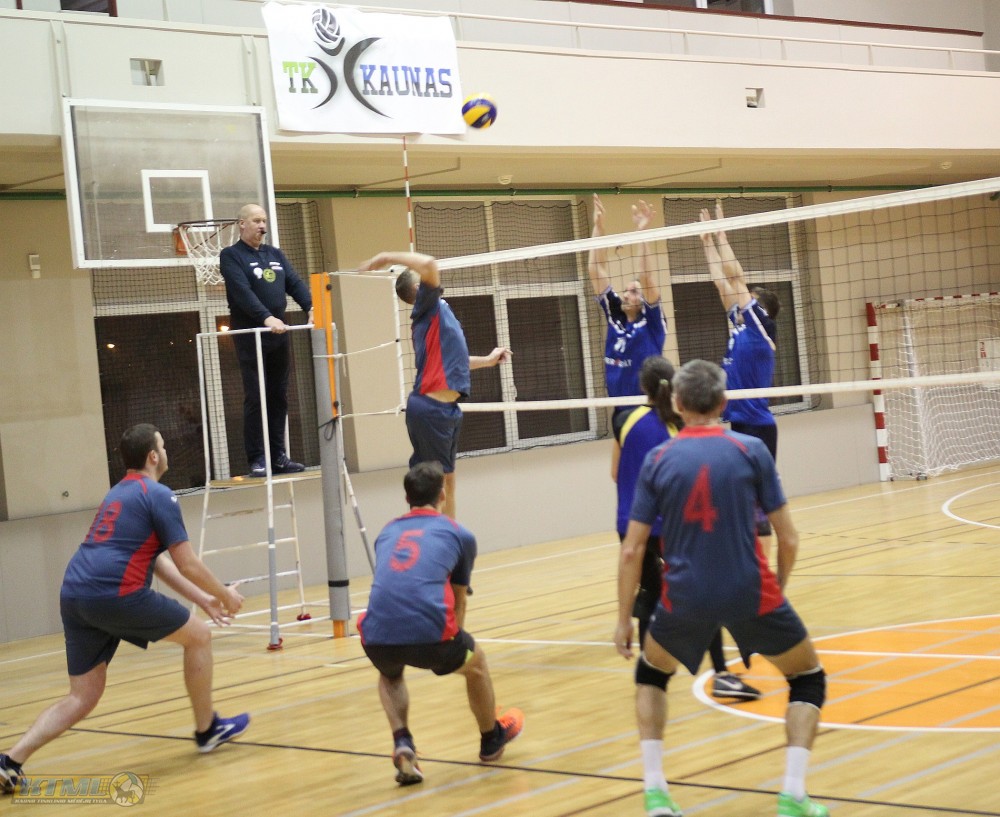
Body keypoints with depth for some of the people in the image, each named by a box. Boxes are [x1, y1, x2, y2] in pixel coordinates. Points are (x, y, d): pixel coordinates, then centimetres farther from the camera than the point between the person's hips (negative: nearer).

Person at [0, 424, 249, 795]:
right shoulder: (158, 495, -1)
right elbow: (188, 564, -2)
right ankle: (207, 729, 22)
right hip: (116, 594, -8)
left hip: (74, 597, 8)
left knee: (82, 698, 10)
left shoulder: (118, 494, 27)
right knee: (198, 636, 12)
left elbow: (157, 560, 32)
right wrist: (225, 595, 15)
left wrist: (203, 598, 33)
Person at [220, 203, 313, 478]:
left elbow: (296, 283, 6)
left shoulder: (275, 254, 16)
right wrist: (267, 318, -30)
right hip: (250, 337, -6)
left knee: (279, 397, 7)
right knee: (255, 399, -6)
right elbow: (242, 292, -18)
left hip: (278, 335, 6)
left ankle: (278, 456, 12)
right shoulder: (231, 256, -3)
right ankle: (257, 459, -3)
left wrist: (311, 309, -12)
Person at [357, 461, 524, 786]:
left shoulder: (387, 533, 26)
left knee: (390, 675, 38)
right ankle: (491, 740, 49)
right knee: (476, 662, 31)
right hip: (430, 634, -3)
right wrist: (452, 643, 50)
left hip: (378, 637, 3)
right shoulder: (459, 534, 17)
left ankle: (402, 743, 17)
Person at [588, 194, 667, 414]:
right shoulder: (615, 317, 8)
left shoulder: (651, 322, -4)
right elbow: (596, 271, 6)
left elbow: (646, 277, -18)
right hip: (621, 411, 6)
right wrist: (598, 227, 1)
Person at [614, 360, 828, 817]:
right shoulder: (751, 451, -2)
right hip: (750, 593, -1)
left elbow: (632, 551, -1)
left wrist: (624, 620, 7)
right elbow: (788, 540, 0)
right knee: (808, 678, 20)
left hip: (685, 597, 2)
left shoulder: (658, 459, 1)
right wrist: (777, 589, 18)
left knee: (652, 672, 29)